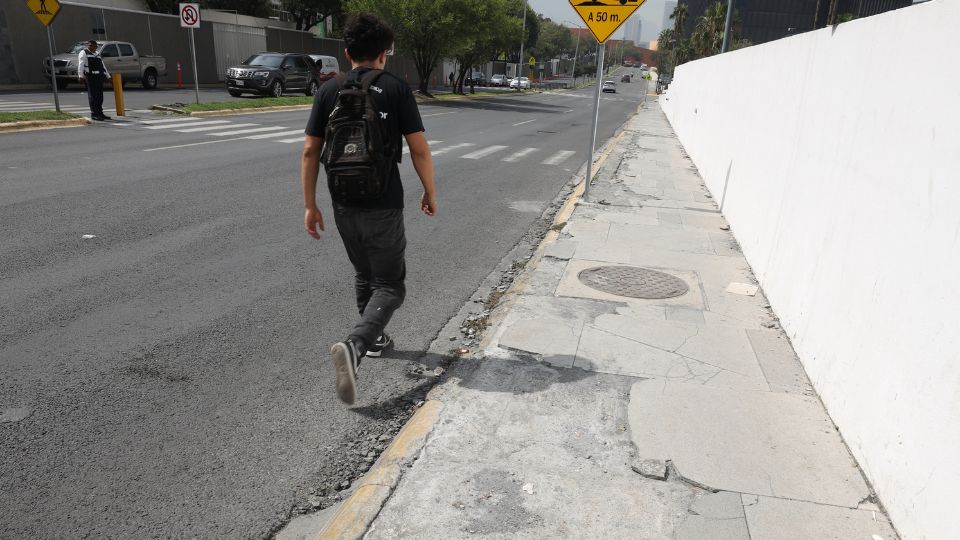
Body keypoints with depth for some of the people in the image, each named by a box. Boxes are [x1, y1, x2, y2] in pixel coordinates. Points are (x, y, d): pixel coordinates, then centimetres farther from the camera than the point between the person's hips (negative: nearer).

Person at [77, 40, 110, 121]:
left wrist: (108, 76, 28)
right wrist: (81, 75, -20)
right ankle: (94, 114, -9)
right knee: (92, 95, -9)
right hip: (90, 77, -7)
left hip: (99, 77, 7)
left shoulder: (97, 54, 24)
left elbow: (102, 65, 31)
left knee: (100, 96, 7)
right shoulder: (84, 53, 3)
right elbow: (81, 65, -8)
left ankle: (100, 113, 13)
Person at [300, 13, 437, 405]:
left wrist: (310, 205, 8)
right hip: (383, 207, -4)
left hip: (344, 206, 5)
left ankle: (373, 339, 37)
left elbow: (310, 152, 1)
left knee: (364, 276, 24)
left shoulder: (329, 90, 3)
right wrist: (430, 193, 5)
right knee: (390, 285, 4)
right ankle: (353, 347, -18)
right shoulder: (396, 89, -6)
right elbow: (419, 150, -9)